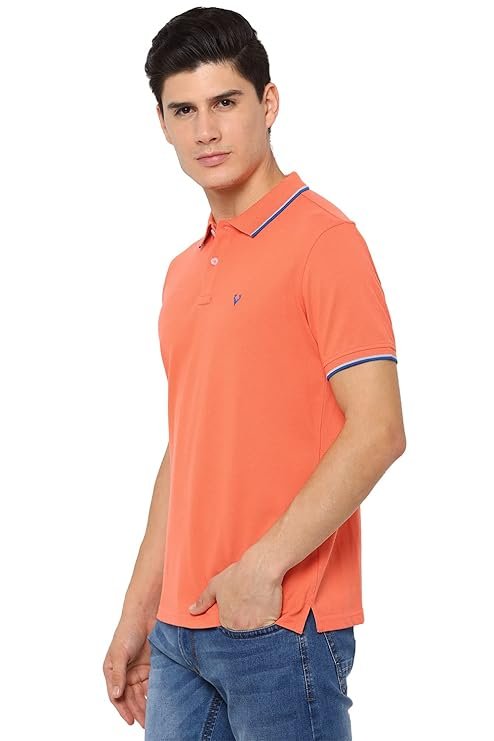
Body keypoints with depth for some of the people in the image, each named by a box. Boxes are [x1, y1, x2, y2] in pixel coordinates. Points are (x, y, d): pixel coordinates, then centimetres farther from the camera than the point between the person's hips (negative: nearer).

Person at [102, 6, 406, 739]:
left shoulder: (323, 239, -9)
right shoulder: (183, 272, 14)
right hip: (182, 630, 7)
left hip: (283, 624, -7)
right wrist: (138, 614, 16)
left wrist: (264, 568, -17)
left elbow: (378, 431, -15)